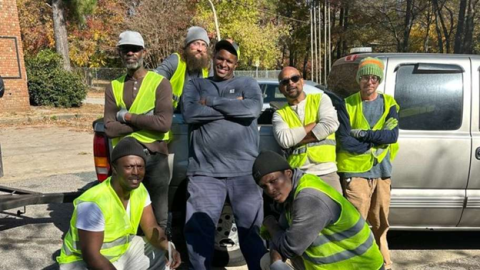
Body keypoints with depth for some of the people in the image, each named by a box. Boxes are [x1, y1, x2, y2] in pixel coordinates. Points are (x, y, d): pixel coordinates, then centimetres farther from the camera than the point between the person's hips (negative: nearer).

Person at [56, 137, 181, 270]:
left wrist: (168, 247, -27)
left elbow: (151, 228, -8)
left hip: (121, 252, 7)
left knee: (166, 251, -4)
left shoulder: (140, 190, -9)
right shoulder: (93, 203, -31)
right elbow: (91, 256, -28)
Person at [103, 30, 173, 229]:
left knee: (159, 218, 5)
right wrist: (144, 120, -11)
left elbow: (164, 123, -15)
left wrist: (127, 117, -8)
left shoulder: (160, 83, -2)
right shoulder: (114, 87, 9)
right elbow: (109, 129, -2)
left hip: (154, 157, -3)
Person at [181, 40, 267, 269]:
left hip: (244, 170, 0)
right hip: (205, 171, 1)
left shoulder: (247, 84, 13)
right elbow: (189, 113, -5)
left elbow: (253, 109, -9)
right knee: (199, 229, 4)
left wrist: (211, 102, -4)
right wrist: (232, 106, -5)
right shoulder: (196, 85, 15)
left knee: (252, 227, 6)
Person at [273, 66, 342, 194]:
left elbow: (331, 125, -11)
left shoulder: (320, 99, 8)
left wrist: (295, 139, -9)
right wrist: (314, 124, -8)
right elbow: (284, 140, -10)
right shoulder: (280, 114, 9)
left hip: (326, 173, 0)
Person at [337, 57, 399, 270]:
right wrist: (377, 138, -12)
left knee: (380, 223, 16)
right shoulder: (348, 104, -2)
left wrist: (364, 134, -16)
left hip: (381, 172, 4)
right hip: (355, 172, -3)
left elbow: (393, 135, -8)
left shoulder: (388, 103, 7)